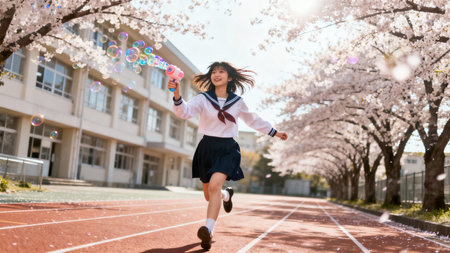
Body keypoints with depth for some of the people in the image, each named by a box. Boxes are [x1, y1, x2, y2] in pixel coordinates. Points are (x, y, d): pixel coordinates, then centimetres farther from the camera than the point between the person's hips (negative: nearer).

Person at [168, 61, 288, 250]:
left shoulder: (237, 102, 3)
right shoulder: (203, 99, -3)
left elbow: (254, 120, 19)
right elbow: (185, 112, -21)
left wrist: (275, 132, 23)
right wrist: (177, 95, -41)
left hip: (227, 148, -1)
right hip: (207, 147, 2)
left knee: (214, 186, -26)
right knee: (209, 195, 13)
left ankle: (208, 231, -29)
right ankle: (226, 195, 49)